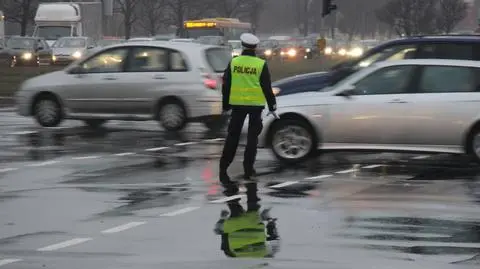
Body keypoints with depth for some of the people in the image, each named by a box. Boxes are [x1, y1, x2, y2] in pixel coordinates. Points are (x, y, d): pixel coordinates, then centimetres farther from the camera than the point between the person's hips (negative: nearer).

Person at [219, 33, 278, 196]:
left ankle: (223, 168, 2)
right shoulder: (261, 65, -6)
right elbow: (267, 88, -4)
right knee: (252, 136, 9)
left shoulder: (233, 63, -1)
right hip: (256, 104, -2)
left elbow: (226, 86, 4)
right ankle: (248, 169, 10)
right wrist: (272, 107, 5)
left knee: (233, 135, 7)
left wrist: (226, 105, 15)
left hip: (237, 104, 2)